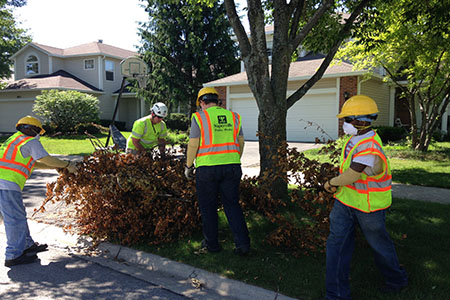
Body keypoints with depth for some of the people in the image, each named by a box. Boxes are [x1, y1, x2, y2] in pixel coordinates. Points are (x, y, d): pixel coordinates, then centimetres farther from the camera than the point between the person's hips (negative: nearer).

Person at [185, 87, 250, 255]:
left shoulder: (199, 117, -4)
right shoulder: (233, 116, 9)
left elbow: (193, 145, -6)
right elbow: (240, 142, 13)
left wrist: (188, 166, 5)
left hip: (207, 168, -4)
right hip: (232, 167, 4)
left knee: (208, 207, 11)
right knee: (232, 205, 12)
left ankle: (212, 243, 20)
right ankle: (243, 243, 7)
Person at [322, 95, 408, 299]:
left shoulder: (370, 149, -29)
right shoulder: (354, 139, 1)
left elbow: (349, 177, -28)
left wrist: (331, 182, -10)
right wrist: (336, 184, -1)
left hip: (368, 206, -8)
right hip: (345, 200, 8)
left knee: (379, 245, 15)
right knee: (336, 244, 5)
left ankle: (396, 280, 46)